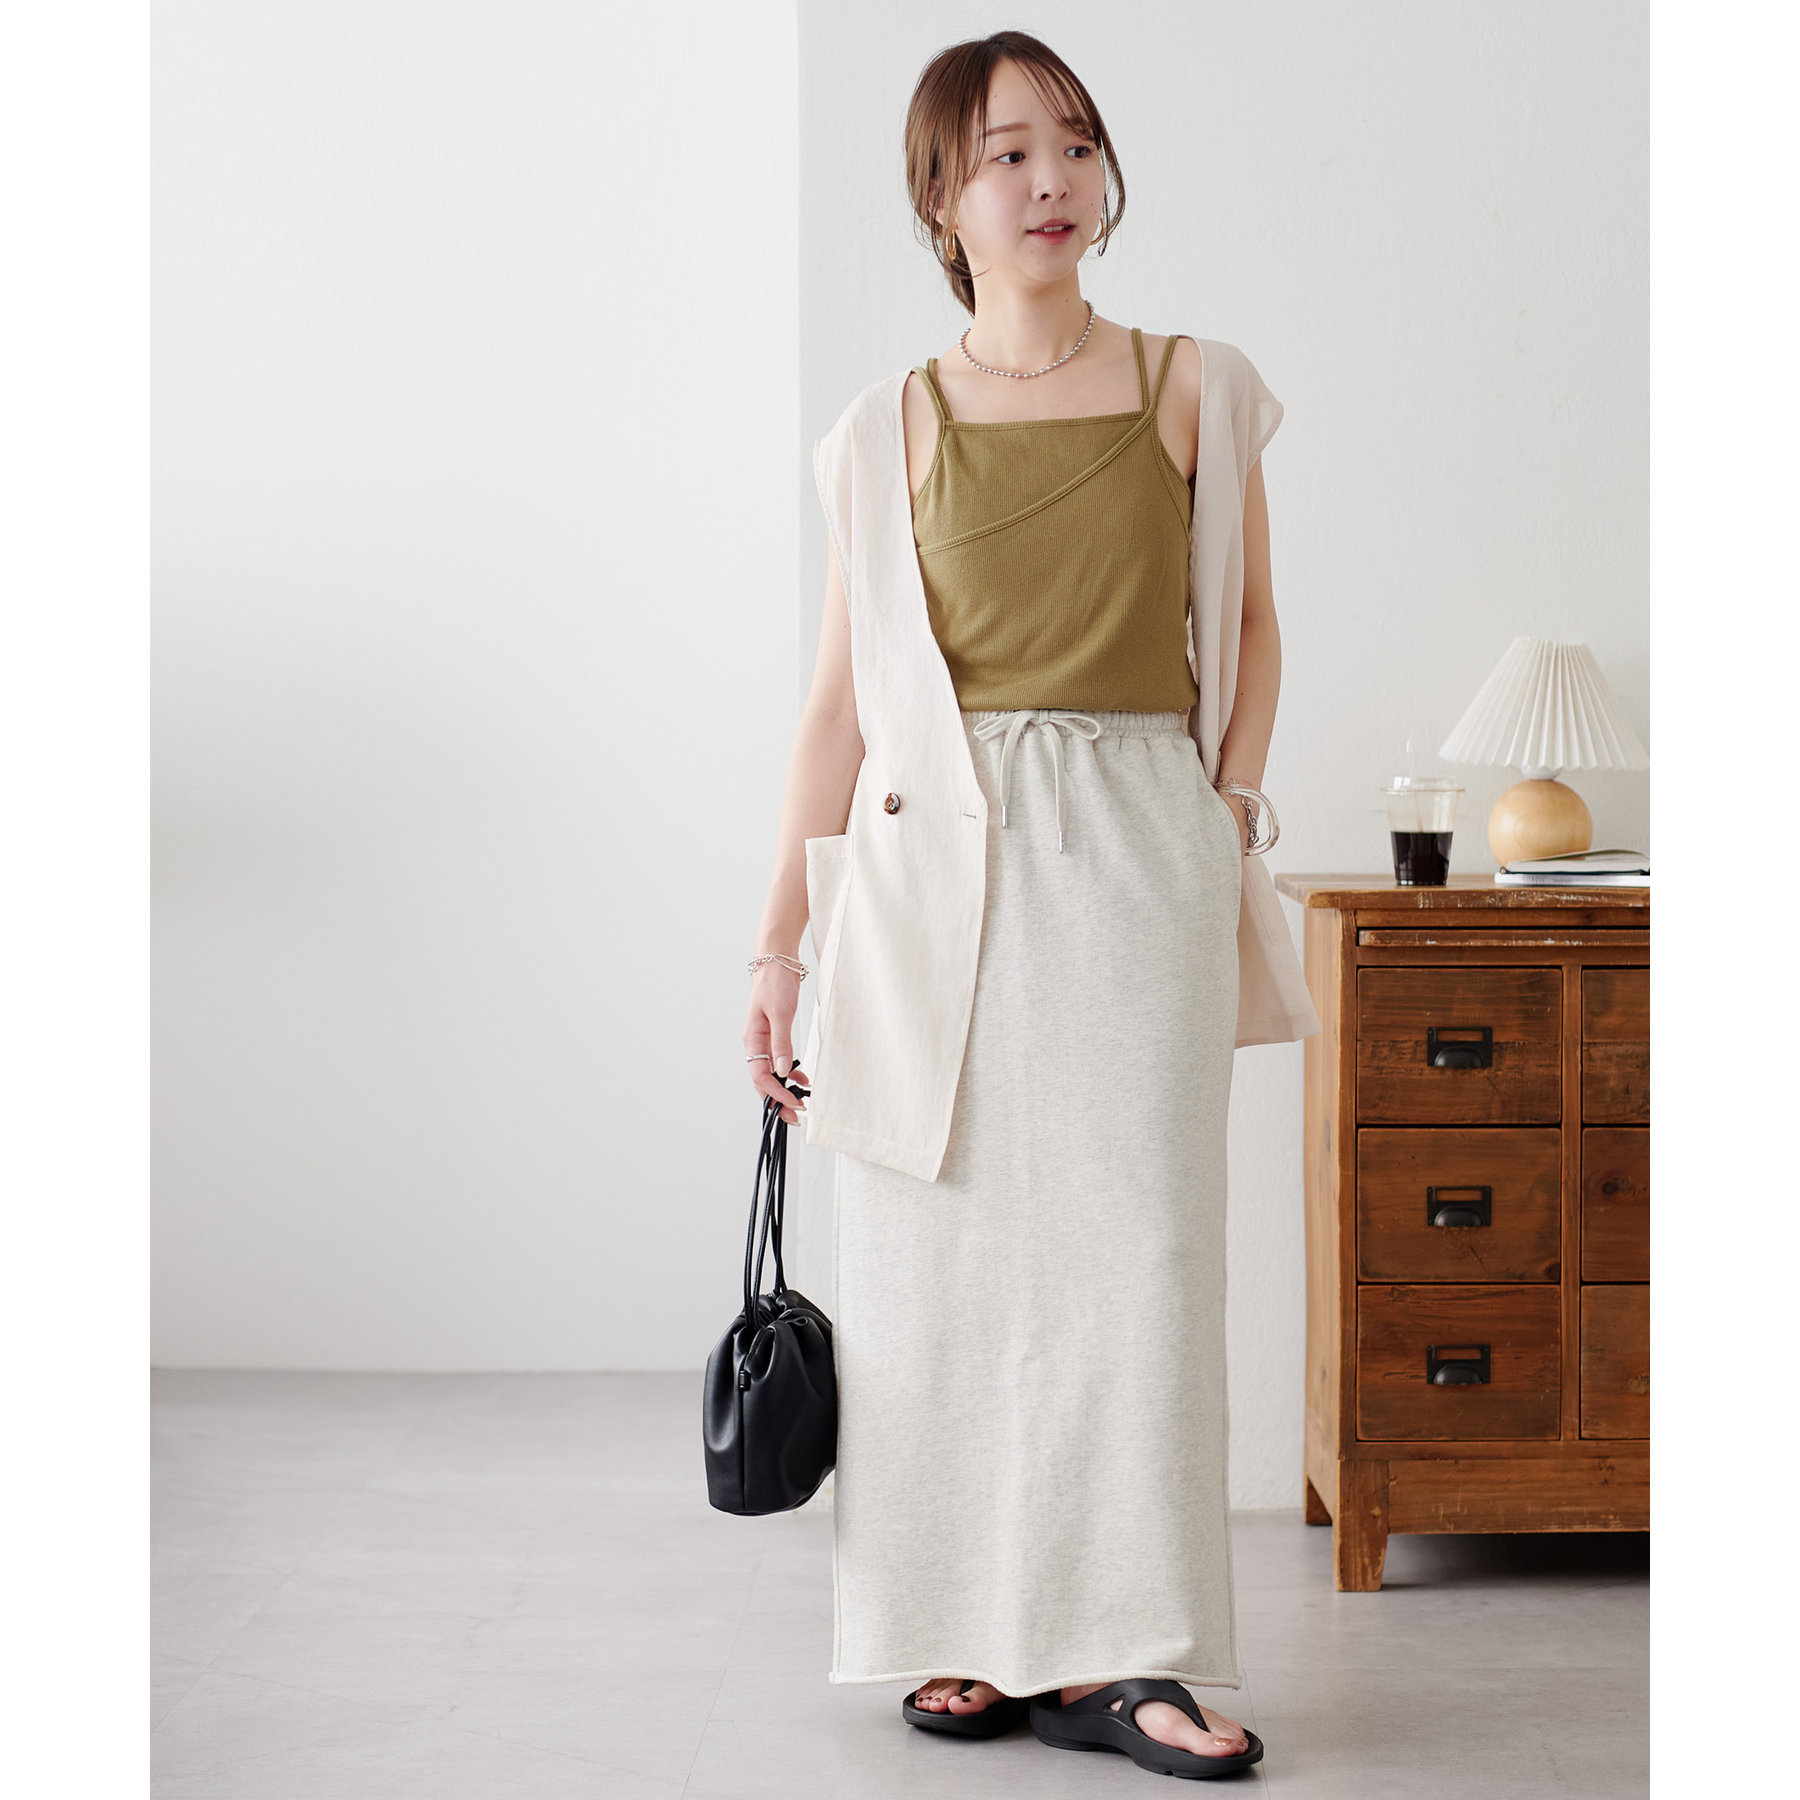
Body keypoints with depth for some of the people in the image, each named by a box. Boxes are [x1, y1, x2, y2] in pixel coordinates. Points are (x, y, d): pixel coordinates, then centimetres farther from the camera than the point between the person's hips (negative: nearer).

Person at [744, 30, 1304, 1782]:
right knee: (939, 1235, 1)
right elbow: (839, 700, 5)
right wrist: (777, 945, 2)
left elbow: (1252, 623, 15)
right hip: (933, 849, 0)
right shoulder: (896, 427, 6)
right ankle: (962, 1633, 13)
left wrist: (1232, 809, 2)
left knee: (1130, 1230, -4)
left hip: (1135, 849, 0)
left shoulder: (1192, 387, 7)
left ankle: (1111, 1651, 3)